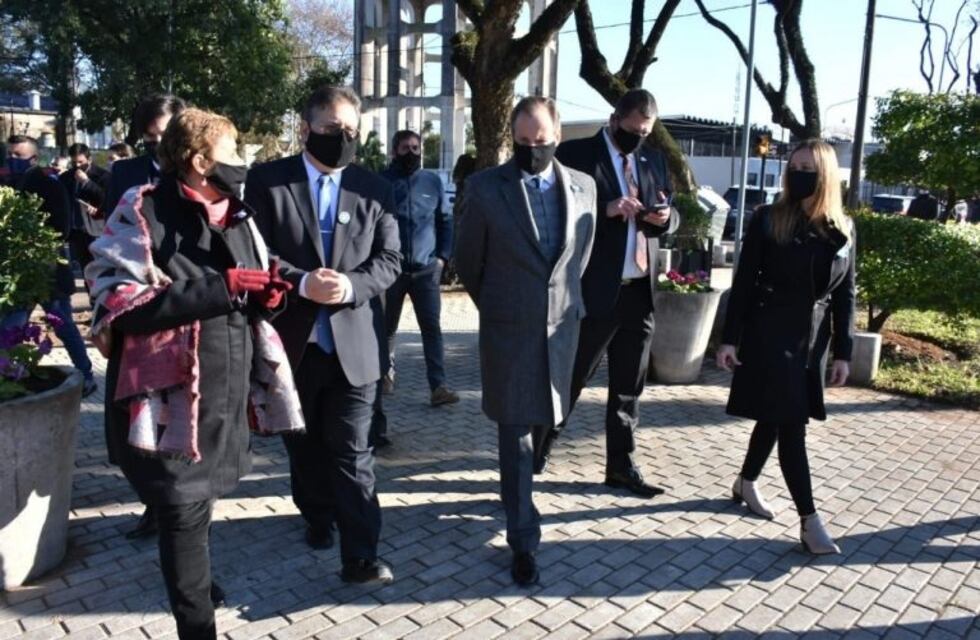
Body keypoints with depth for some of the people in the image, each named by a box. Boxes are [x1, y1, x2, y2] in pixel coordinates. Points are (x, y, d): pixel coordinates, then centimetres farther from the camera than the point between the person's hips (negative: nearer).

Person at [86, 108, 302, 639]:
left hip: (231, 392, 6)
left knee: (195, 503, 23)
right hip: (172, 395, -6)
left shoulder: (237, 215, 11)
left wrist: (267, 292, -5)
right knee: (185, 512, 3)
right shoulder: (142, 212, -9)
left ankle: (192, 581, 47)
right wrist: (221, 287, -22)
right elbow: (118, 303, -19)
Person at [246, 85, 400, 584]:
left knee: (352, 452, 0)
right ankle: (318, 516, 42)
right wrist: (300, 282, -22)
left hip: (354, 341, -1)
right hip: (292, 339, 1)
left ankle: (361, 555, 5)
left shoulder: (375, 188, 4)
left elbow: (389, 259, 0)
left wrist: (352, 285, -19)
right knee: (304, 444, 19)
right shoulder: (266, 180, 0)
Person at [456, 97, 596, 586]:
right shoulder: (484, 188, -7)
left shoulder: (583, 186, 3)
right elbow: (468, 260, 3)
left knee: (541, 424, 18)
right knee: (516, 434, 1)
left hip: (561, 326, 4)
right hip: (509, 330, -3)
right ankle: (523, 540, 10)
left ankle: (517, 490, 46)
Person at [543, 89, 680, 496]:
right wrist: (605, 210, -22)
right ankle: (540, 447, 26)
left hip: (640, 291, 6)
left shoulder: (654, 160, 15)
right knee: (571, 375, 7)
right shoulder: (576, 154, -3)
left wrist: (665, 216, -7)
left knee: (628, 386, 12)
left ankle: (621, 465, 23)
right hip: (595, 290, -5)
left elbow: (670, 215, 16)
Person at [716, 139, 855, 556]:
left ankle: (746, 483, 36)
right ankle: (809, 519, 1)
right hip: (769, 333, -4)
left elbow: (845, 294, 7)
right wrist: (730, 337, -9)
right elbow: (744, 281, -5)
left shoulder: (843, 229, 5)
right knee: (790, 423, -5)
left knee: (774, 417, 14)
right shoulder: (767, 220, -5)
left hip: (813, 337, 4)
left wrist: (842, 352, 4)